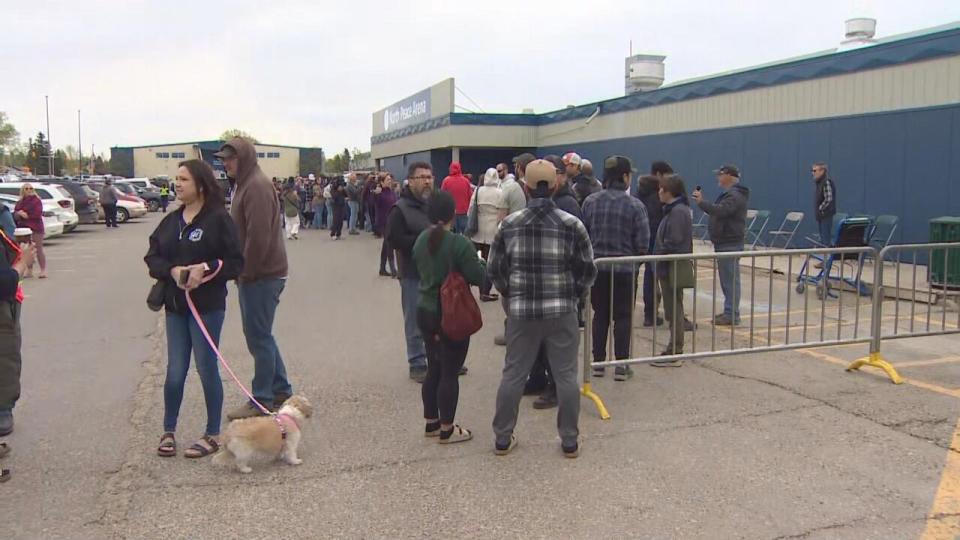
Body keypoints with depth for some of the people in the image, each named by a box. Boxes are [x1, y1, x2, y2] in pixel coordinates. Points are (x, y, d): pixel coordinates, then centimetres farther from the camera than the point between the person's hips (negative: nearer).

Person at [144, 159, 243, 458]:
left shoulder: (219, 219, -8)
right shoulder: (171, 221, 9)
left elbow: (235, 262, -10)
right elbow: (152, 258, 7)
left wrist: (206, 268, -24)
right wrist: (172, 271, -13)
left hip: (207, 306, -5)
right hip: (175, 305, 5)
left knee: (207, 369, 4)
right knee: (175, 371, 10)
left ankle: (213, 435, 17)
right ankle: (168, 431, 27)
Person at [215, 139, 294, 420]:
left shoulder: (256, 186, -17)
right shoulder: (247, 184, 16)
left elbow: (258, 236, -24)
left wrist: (245, 272, -16)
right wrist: (242, 272, 15)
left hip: (261, 275, -10)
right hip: (256, 274, 10)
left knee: (259, 337, -1)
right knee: (261, 335, 16)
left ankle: (262, 401, 9)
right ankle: (281, 390, 27)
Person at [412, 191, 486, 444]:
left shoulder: (421, 240, 3)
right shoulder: (459, 243, -20)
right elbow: (478, 277, -18)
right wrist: (482, 263, 1)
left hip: (425, 311, 7)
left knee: (433, 369, 17)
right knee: (449, 372, 3)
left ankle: (431, 422, 27)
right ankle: (446, 429, 12)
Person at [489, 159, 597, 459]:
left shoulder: (509, 224, -3)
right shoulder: (572, 224, -6)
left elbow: (494, 269, 2)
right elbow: (587, 270, -2)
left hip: (521, 311, 1)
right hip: (562, 312, -1)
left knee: (513, 374, 11)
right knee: (566, 375, 10)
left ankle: (503, 438, 21)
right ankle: (570, 441, 19)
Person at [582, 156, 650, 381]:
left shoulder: (590, 202, -2)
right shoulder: (635, 205, -11)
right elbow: (643, 244, -10)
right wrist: (634, 256, 10)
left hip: (596, 267, 3)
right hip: (625, 268, -3)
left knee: (600, 315, 14)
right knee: (623, 317, 8)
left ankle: (598, 362, 19)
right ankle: (621, 365, 10)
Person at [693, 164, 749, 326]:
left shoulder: (734, 195, -14)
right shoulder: (730, 193, 21)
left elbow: (720, 211, -30)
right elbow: (718, 211, 18)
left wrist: (701, 202, -23)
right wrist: (702, 202, 6)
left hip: (729, 244, -11)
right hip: (725, 242, 11)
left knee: (730, 279, -9)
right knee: (727, 278, 13)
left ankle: (732, 315, -7)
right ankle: (729, 311, 18)